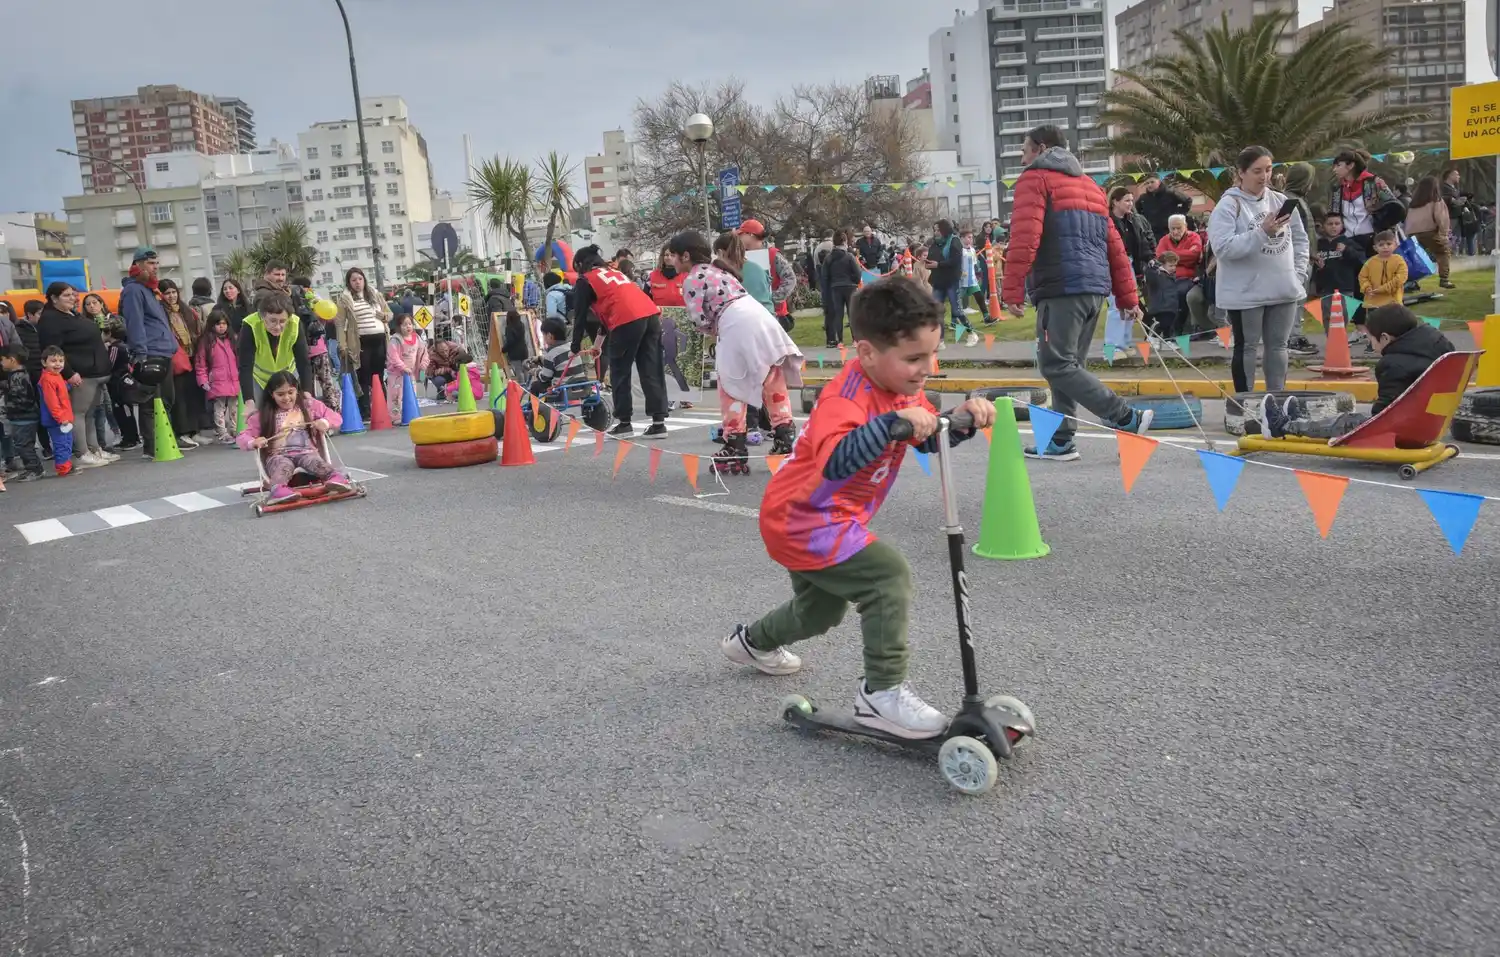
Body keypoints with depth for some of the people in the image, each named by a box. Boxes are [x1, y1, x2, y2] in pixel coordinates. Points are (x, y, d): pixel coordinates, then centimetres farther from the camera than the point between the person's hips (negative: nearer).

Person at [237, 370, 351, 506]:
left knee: (317, 462, -34)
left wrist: (324, 422, -10)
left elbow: (336, 417, 14)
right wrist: (253, 442, -17)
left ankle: (336, 478, -62)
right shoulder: (262, 415, 10)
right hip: (278, 455, -1)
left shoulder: (309, 405, 13)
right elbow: (243, 436, 7)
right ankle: (278, 489, -67)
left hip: (306, 451, 1)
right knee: (283, 466, -38)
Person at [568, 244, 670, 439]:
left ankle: (624, 423, 12)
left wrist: (576, 347, 22)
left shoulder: (585, 280, 13)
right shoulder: (615, 272, 33)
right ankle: (659, 423, 4)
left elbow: (580, 315, 11)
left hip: (628, 321, -6)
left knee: (619, 372, 8)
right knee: (652, 371, 7)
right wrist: (600, 339, 48)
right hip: (651, 315, 6)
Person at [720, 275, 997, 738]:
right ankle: (881, 692, -13)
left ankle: (752, 642, 54)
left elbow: (933, 440, 1)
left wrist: (965, 418, -18)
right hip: (804, 518, -10)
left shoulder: (900, 387, -1)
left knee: (820, 610, 27)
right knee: (889, 577, -22)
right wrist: (891, 422, -55)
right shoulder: (847, 397, -29)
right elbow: (836, 461, -46)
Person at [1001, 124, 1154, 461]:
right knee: (1068, 365, 13)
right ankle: (1061, 442, 13)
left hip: (1060, 288, -9)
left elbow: (1024, 238, -13)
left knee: (1056, 366, -9)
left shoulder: (1035, 179, 2)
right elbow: (1115, 246, 21)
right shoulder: (1089, 185, 25)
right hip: (1095, 288, 9)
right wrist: (1129, 297, 20)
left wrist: (1012, 291, -14)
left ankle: (1128, 420, -13)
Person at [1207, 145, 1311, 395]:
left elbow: (1300, 239, 14)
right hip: (1246, 292, -5)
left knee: (1278, 345, 13)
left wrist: (1299, 274, 4)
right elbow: (1222, 248, -22)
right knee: (1247, 347, 5)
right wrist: (1262, 232, -26)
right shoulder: (1228, 205, -10)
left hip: (1284, 289, 5)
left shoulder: (1280, 201, 7)